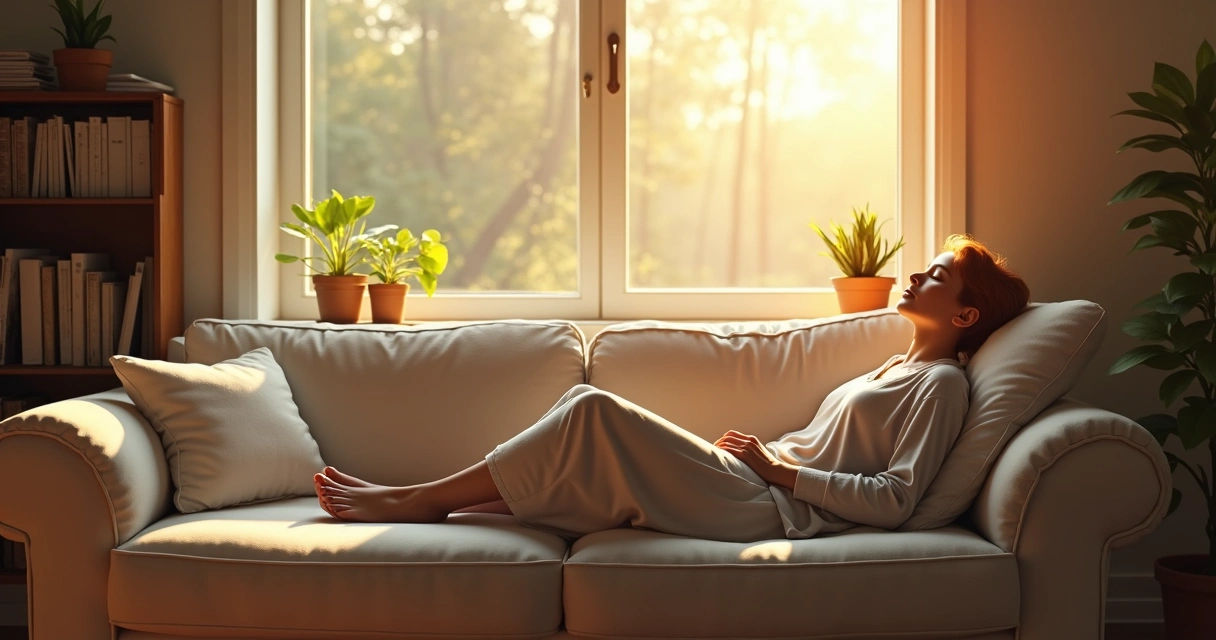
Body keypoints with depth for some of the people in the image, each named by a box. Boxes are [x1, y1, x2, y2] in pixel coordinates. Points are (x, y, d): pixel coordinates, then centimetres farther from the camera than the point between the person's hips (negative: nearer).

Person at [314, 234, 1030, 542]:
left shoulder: (943, 383, -2)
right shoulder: (896, 368, 26)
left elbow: (892, 501, -14)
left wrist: (778, 467, -10)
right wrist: (758, 451, 7)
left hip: (780, 510, -9)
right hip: (756, 491, 9)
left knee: (595, 413, -20)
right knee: (588, 406, -3)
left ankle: (425, 497, -10)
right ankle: (431, 503, -5)